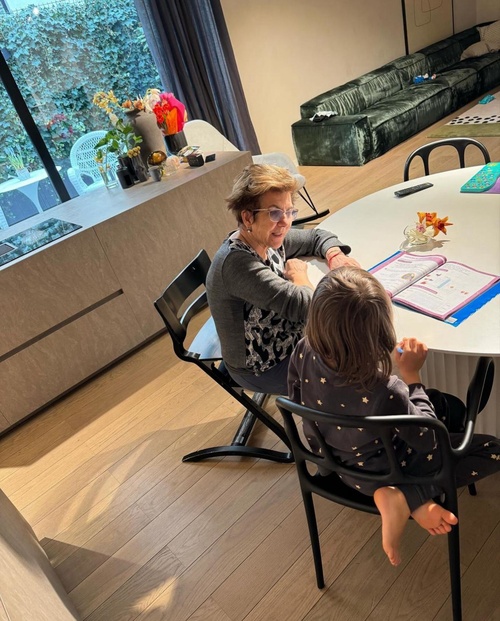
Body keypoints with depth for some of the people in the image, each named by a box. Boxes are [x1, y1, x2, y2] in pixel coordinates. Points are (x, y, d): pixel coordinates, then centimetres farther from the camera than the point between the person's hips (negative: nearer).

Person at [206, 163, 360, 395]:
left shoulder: (267, 238, -8)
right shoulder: (236, 262, -34)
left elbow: (316, 236, 9)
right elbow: (305, 306, -37)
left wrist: (335, 254, -12)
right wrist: (298, 274, -17)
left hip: (290, 339, 8)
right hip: (265, 368, -8)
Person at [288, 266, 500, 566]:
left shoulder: (305, 353, -25)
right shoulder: (385, 392, -40)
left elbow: (296, 398, -2)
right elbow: (426, 440, -19)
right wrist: (412, 374, -17)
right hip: (378, 475, -6)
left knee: (450, 406, 15)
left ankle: (414, 502, 2)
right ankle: (409, 499, -6)